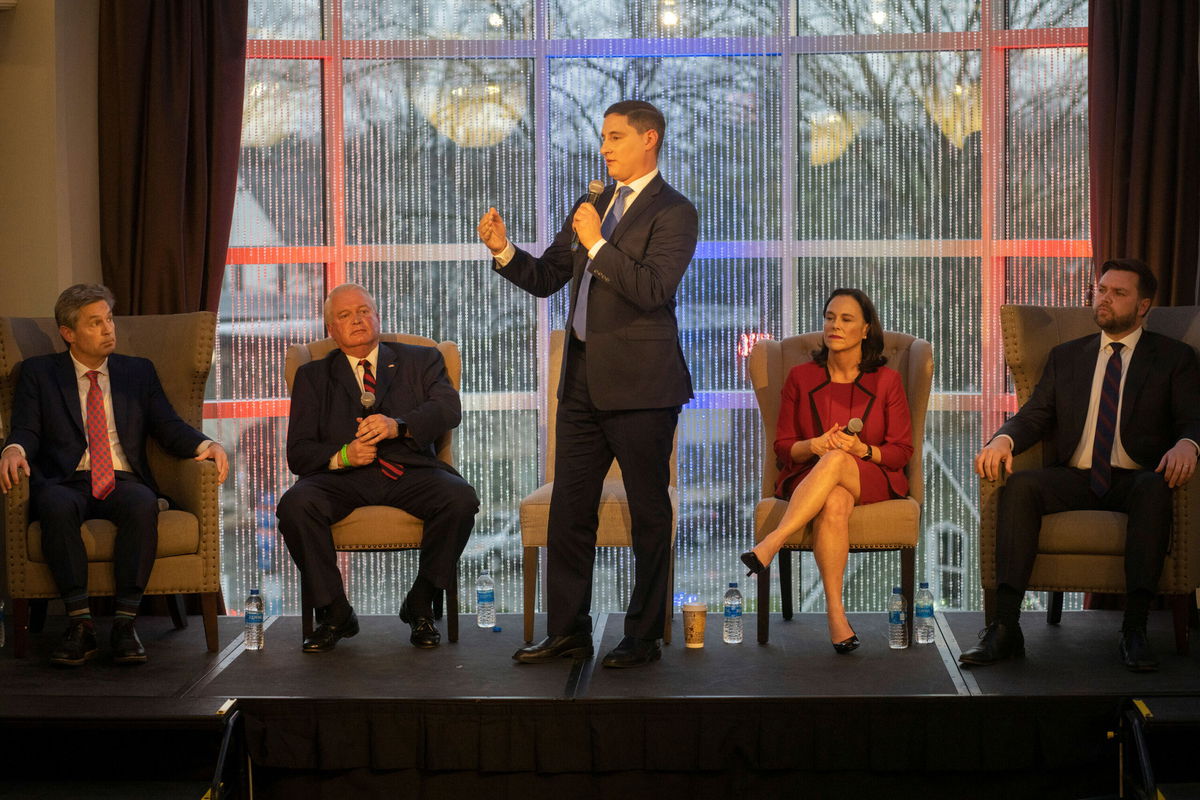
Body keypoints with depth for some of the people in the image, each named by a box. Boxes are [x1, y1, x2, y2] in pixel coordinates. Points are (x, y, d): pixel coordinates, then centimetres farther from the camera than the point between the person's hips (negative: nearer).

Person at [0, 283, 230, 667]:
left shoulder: (139, 372, 21)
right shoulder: (38, 373, 15)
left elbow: (169, 427, 13)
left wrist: (205, 444, -9)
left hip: (123, 483, 1)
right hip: (66, 482, -1)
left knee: (143, 504, -35)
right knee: (56, 505, -37)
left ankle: (125, 623, -35)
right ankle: (80, 624, -35)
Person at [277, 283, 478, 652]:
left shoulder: (421, 360, 19)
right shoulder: (313, 376, 20)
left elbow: (448, 408, -1)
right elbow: (298, 453, 9)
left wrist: (398, 426, -21)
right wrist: (342, 455, -13)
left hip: (409, 471, 0)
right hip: (343, 475, 0)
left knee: (460, 498, -31)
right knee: (296, 504, -31)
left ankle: (420, 604, -9)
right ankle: (334, 612, -12)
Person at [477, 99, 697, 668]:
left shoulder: (672, 212, -7)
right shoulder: (591, 206, 16)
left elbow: (654, 290, -19)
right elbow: (545, 279, 16)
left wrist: (598, 244, -18)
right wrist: (504, 251, 0)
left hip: (639, 384, -7)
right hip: (583, 380, 8)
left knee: (649, 513, 2)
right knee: (569, 510, 9)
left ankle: (644, 637, 11)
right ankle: (567, 632, 18)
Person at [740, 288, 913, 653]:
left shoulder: (886, 381, 7)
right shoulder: (800, 377, 10)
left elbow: (901, 452, 5)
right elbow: (782, 446, 10)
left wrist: (863, 450, -15)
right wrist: (813, 445, -13)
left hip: (872, 480, 0)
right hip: (808, 479, 1)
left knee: (837, 461, -38)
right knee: (834, 503, -39)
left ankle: (769, 545, -46)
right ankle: (835, 613, -43)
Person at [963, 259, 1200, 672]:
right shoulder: (1066, 356, 21)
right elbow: (1034, 415, 11)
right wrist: (1003, 439, -13)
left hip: (1133, 479, -2)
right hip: (1073, 478, 2)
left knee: (1156, 488, -38)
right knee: (1020, 485, -29)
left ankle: (1134, 630, -40)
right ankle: (1005, 626, -36)